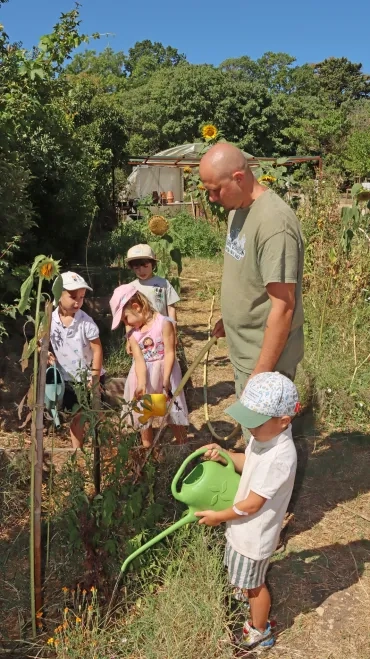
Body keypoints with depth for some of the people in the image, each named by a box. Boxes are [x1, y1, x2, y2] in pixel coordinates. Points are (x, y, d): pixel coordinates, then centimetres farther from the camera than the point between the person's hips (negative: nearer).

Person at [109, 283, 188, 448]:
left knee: (174, 411, 3)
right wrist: (141, 384, -29)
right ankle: (147, 449, 29)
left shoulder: (164, 323, -15)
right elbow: (139, 360, -13)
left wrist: (165, 381, -25)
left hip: (164, 371, -4)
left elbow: (170, 353, -18)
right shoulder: (133, 334, -3)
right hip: (144, 376, 5)